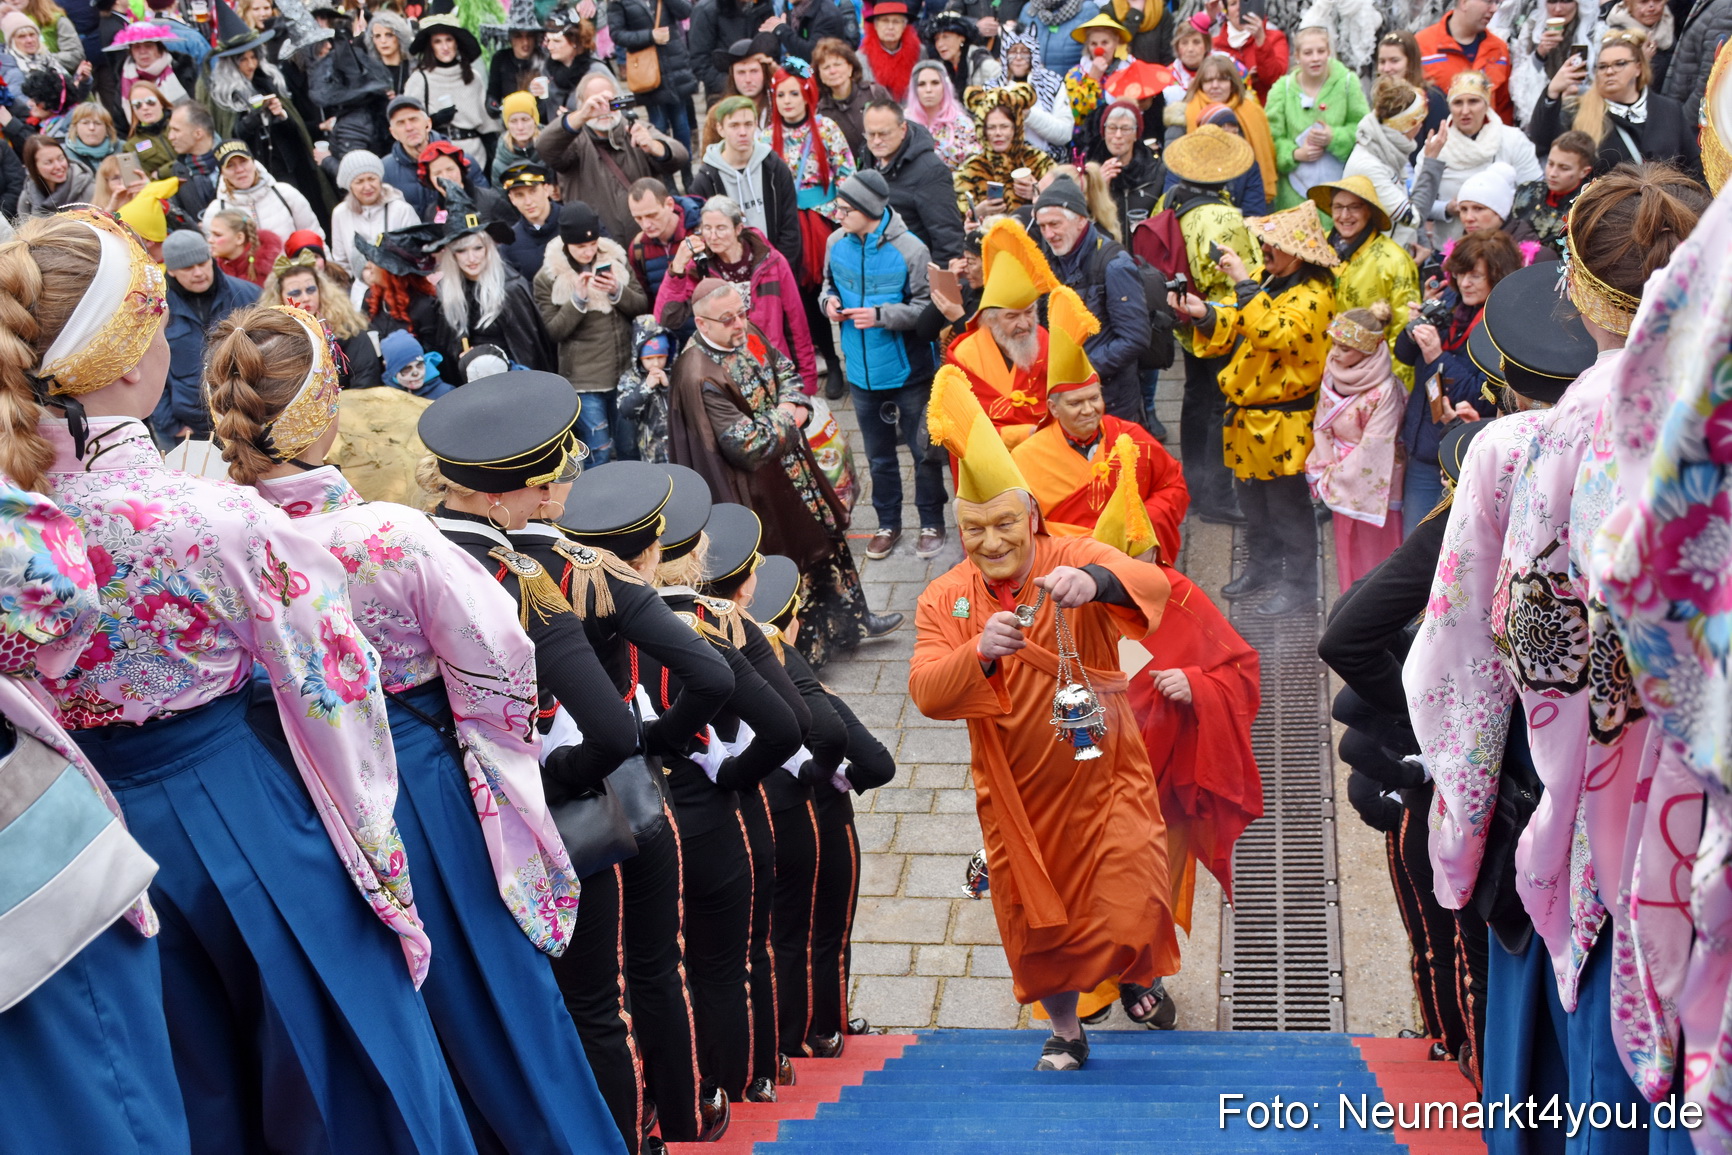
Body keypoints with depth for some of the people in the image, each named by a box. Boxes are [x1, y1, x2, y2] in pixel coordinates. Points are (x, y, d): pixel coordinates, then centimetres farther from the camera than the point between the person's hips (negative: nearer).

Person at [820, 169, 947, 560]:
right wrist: (829, 300, -9)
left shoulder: (909, 250, -19)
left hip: (908, 370, -4)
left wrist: (881, 315, -26)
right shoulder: (837, 243, -5)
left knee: (923, 450, 9)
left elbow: (927, 309, -15)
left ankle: (932, 524, 27)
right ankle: (888, 524, 35)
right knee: (878, 454, 18)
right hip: (863, 372, 4)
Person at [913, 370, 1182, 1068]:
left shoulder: (1074, 561, -11)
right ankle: (1064, 1032, 38)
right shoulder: (944, 601, -5)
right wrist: (980, 654, -39)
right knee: (1037, 918, 13)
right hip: (1018, 794, 2)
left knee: (1126, 905, -4)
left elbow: (1153, 585, -31)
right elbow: (926, 693, -19)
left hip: (1103, 774, -2)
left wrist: (1095, 582, -52)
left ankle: (1136, 973, 33)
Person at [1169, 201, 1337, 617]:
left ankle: (1299, 583, 15)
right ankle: (1262, 567, 37)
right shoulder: (1265, 282, 9)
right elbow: (1234, 332, 12)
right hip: (1247, 412, 8)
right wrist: (1205, 314, -8)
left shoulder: (1313, 296, -17)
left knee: (1286, 504, 2)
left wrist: (1243, 284, -31)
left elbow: (1274, 334, -33)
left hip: (1284, 421, -8)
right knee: (1251, 495, 19)